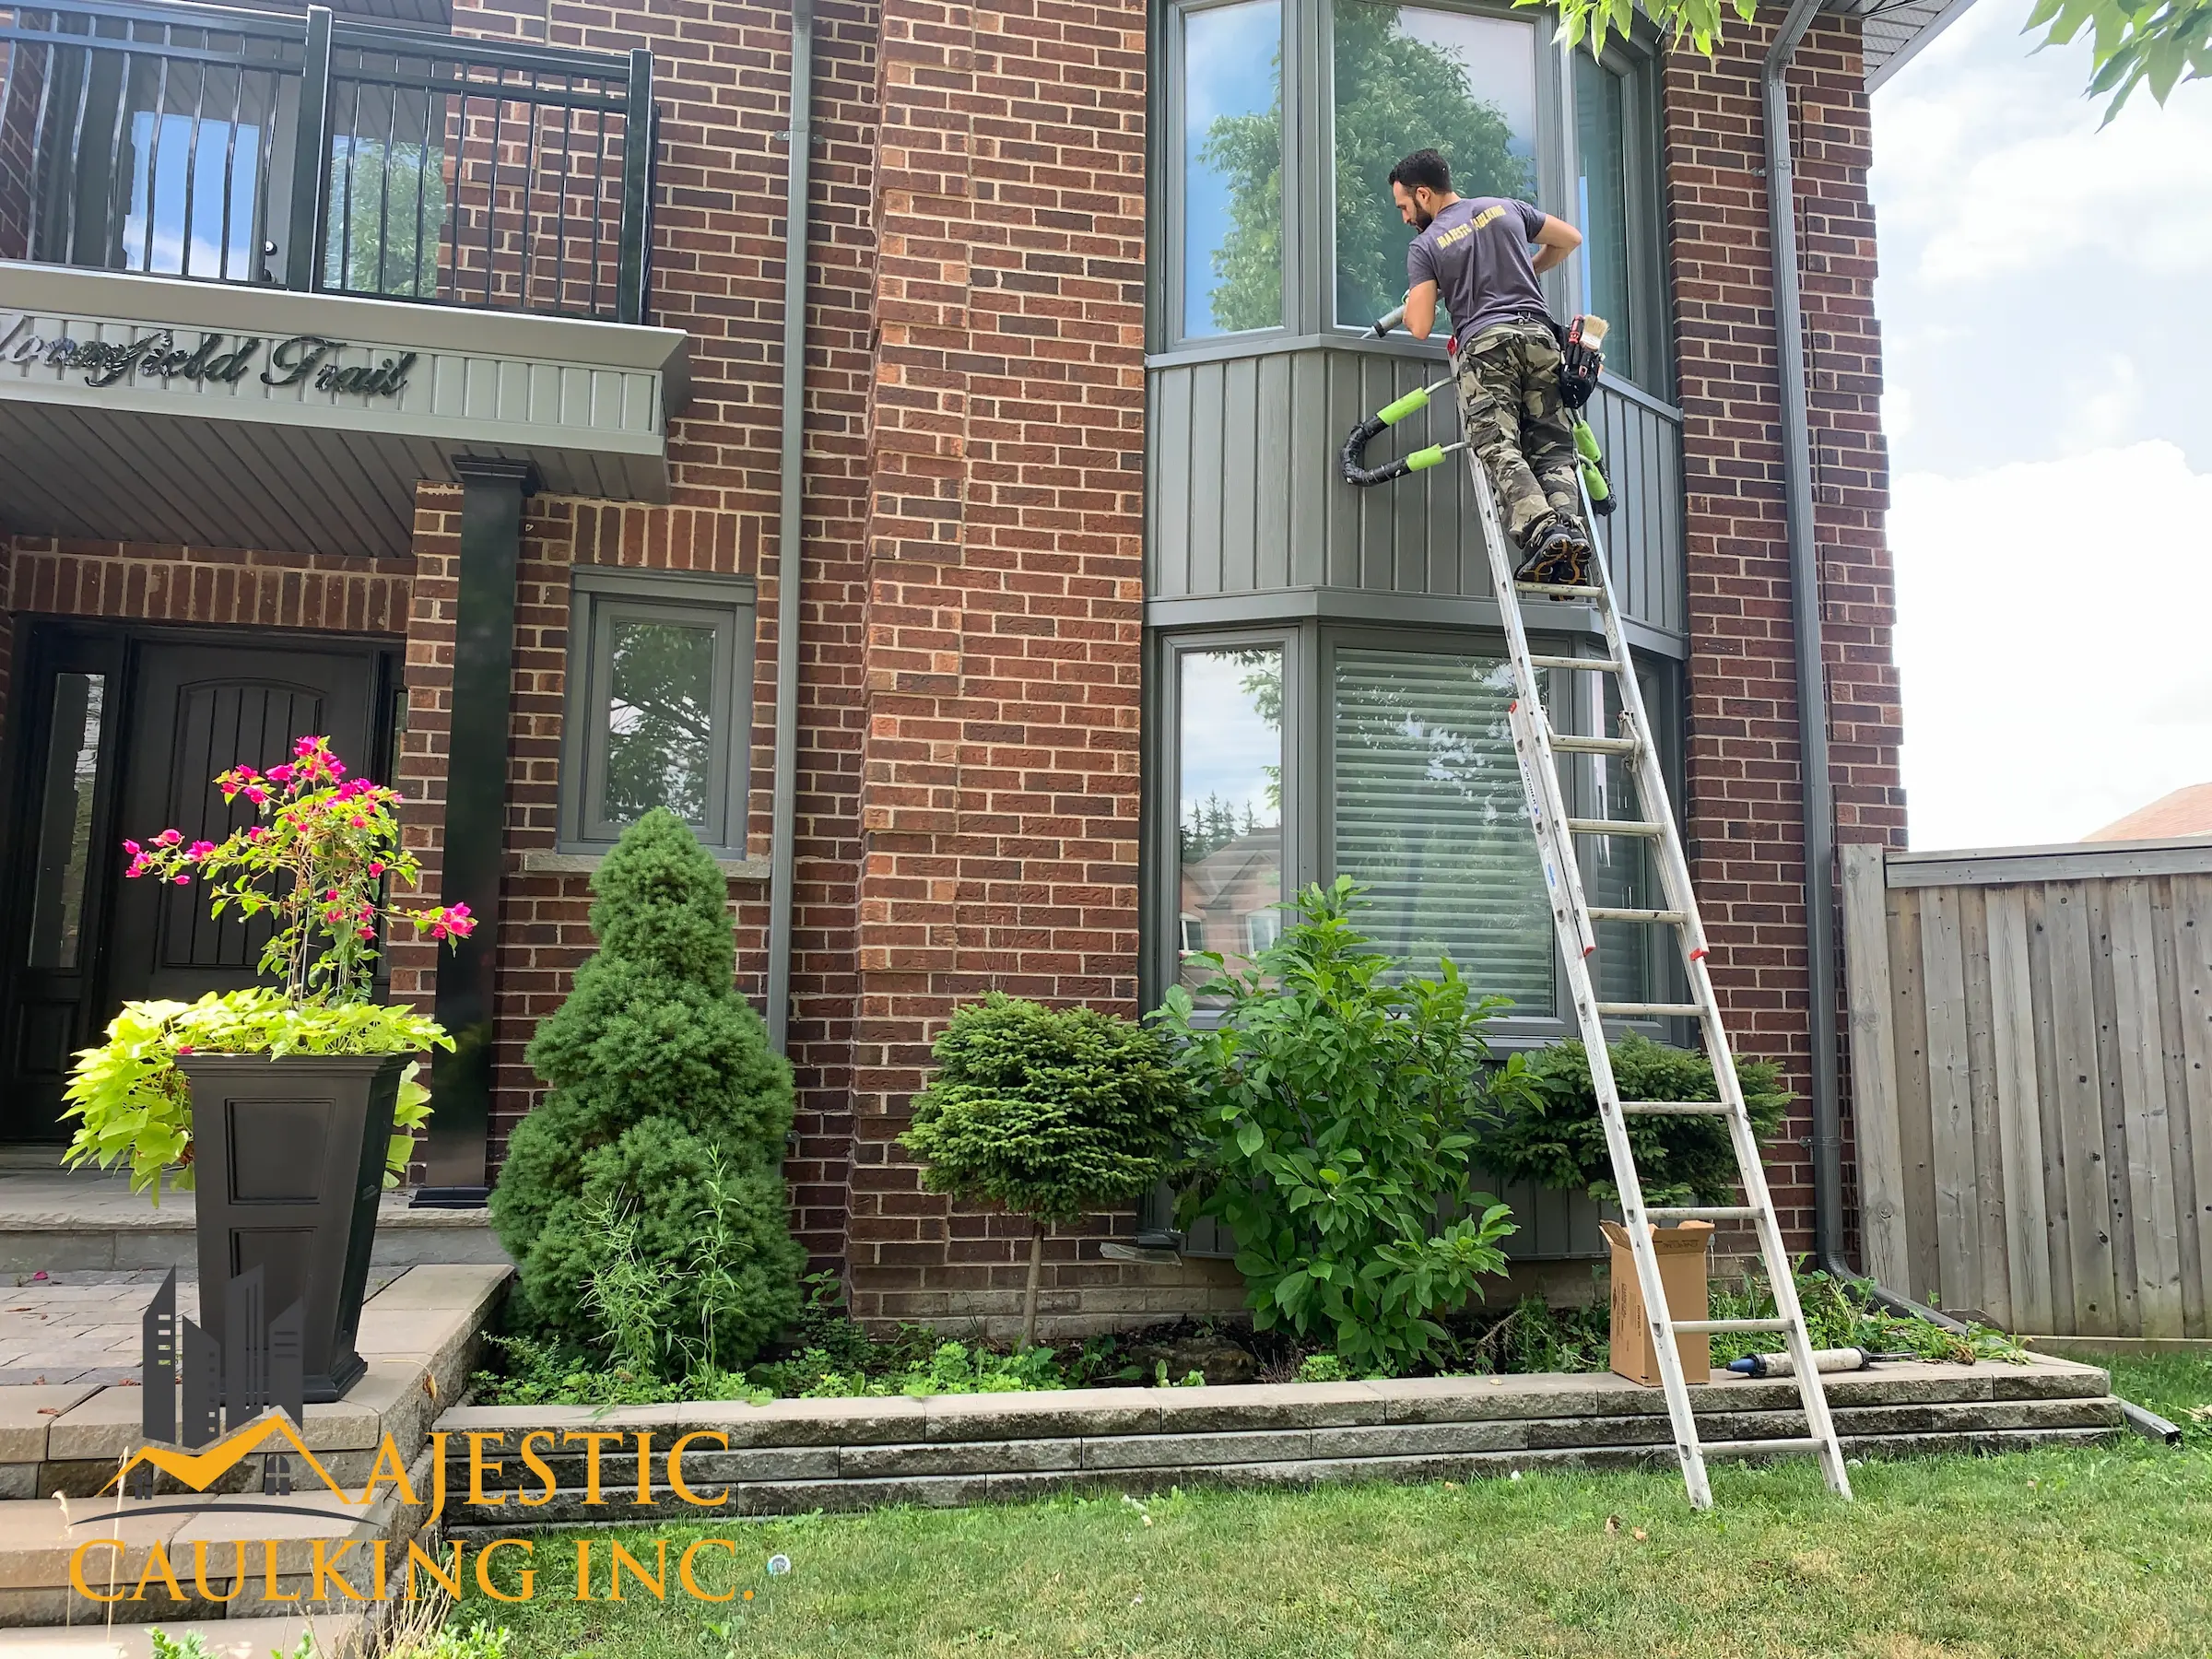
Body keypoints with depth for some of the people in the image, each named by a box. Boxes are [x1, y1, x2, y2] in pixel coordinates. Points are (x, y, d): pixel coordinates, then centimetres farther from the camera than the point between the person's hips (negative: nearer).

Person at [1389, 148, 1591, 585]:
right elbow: (1570, 239, 29)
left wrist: (1411, 305, 21)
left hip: (1483, 342, -4)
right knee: (1553, 448, 2)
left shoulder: (1425, 246, 6)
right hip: (1538, 335, 4)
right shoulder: (1506, 208, 19)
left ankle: (1542, 530, -33)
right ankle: (1570, 526, -20)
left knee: (1501, 450, -13)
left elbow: (1420, 328, -2)